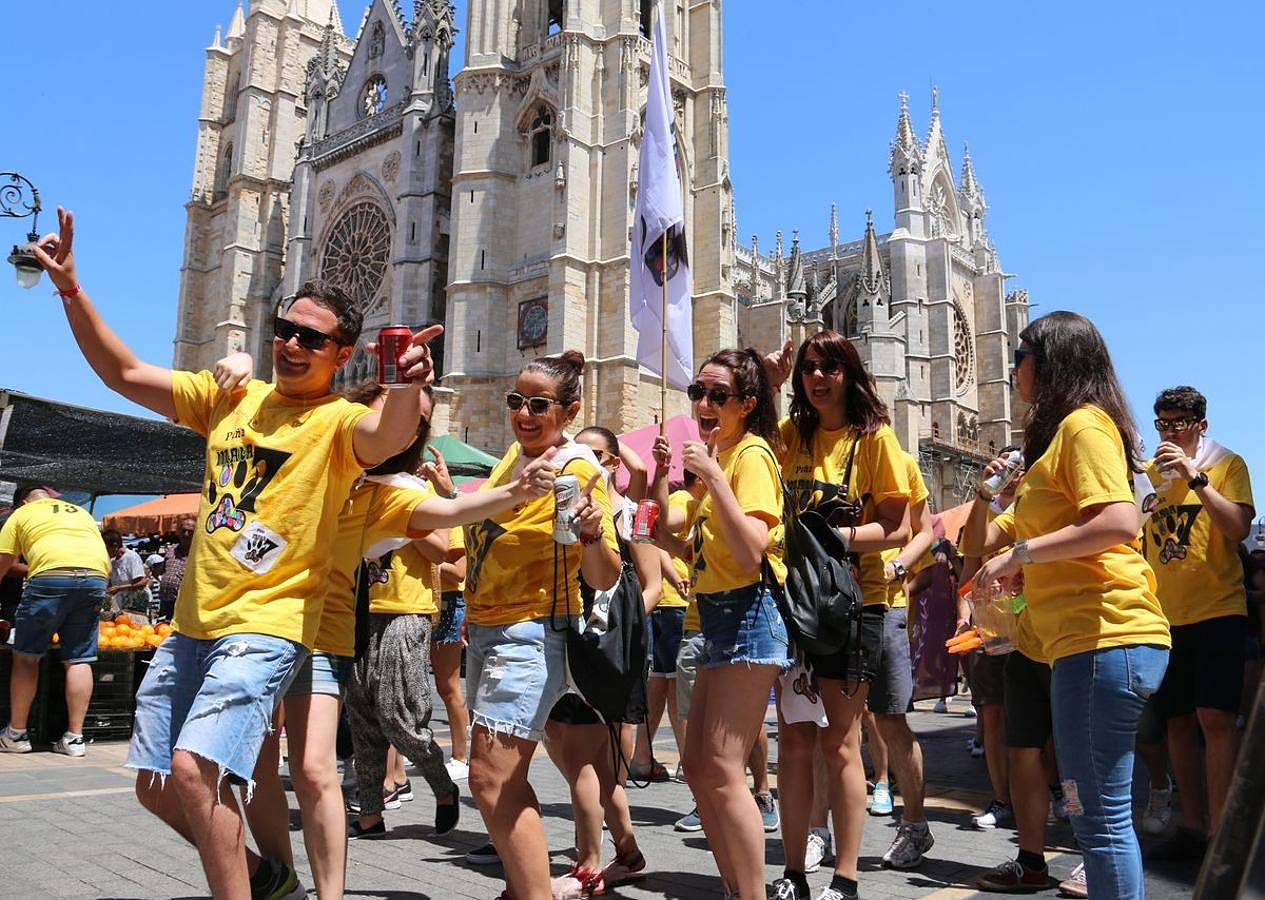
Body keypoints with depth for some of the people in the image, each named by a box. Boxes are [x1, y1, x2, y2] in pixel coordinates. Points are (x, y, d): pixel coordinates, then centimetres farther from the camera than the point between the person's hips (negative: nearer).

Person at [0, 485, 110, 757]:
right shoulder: (81, 512, 32)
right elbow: (106, 561, 27)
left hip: (52, 575, -3)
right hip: (96, 577, 4)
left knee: (26, 657, 11)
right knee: (79, 660, 7)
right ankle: (74, 737, 7)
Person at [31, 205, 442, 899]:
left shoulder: (337, 423, -8)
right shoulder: (232, 398, 10)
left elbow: (390, 434, -31)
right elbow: (124, 375, 13)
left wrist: (408, 386, -53)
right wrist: (70, 288, 2)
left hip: (265, 626, -7)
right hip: (191, 625, 8)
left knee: (194, 768, -24)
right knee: (156, 785, 14)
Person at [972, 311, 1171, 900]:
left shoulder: (1083, 423, -8)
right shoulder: (1062, 431, 22)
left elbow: (1119, 522, -22)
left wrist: (1021, 553, -17)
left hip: (1105, 639, -11)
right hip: (1086, 641, 11)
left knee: (1099, 813, -6)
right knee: (1098, 810, 18)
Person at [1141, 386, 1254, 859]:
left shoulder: (1227, 464, 0)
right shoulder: (1148, 472, 10)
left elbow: (1238, 529, -15)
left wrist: (1195, 476, -21)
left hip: (1216, 609, -4)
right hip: (1165, 615, 4)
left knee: (1215, 719, -10)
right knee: (1178, 720, 7)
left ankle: (1218, 830, -5)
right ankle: (1191, 824, 16)